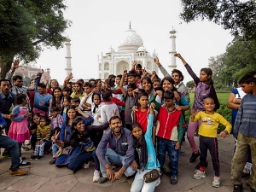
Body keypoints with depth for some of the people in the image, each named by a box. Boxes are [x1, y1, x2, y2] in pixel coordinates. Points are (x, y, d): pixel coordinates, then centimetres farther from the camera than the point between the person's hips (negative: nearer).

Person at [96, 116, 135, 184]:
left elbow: (130, 153, -31)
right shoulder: (107, 134, -20)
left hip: (125, 157, -2)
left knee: (130, 171, -34)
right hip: (115, 156, 2)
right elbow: (99, 150, -33)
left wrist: (120, 171, -38)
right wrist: (108, 168, -43)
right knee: (101, 150, -27)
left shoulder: (128, 133, -26)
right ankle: (106, 175, -8)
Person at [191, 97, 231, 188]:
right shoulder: (201, 114, -4)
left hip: (212, 139, -3)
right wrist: (193, 116, -40)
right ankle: (201, 171, 39)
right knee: (202, 156, 20)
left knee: (215, 158, 5)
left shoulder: (217, 116, -9)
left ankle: (217, 177, 20)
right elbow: (193, 120, -18)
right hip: (202, 138, 3)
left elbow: (228, 124, -7)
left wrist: (225, 131, -26)